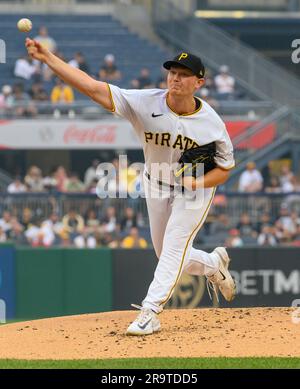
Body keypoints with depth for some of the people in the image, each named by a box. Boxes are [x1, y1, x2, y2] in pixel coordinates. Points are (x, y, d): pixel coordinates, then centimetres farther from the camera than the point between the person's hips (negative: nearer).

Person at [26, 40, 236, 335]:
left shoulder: (212, 123, -24)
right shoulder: (146, 103, -26)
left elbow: (225, 167, -10)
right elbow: (93, 88, -33)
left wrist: (198, 183, -32)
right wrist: (47, 58, -44)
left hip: (196, 188, -3)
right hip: (156, 185, 3)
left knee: (174, 246, -17)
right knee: (168, 256, 14)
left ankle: (150, 311, -14)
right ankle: (213, 265, 43)